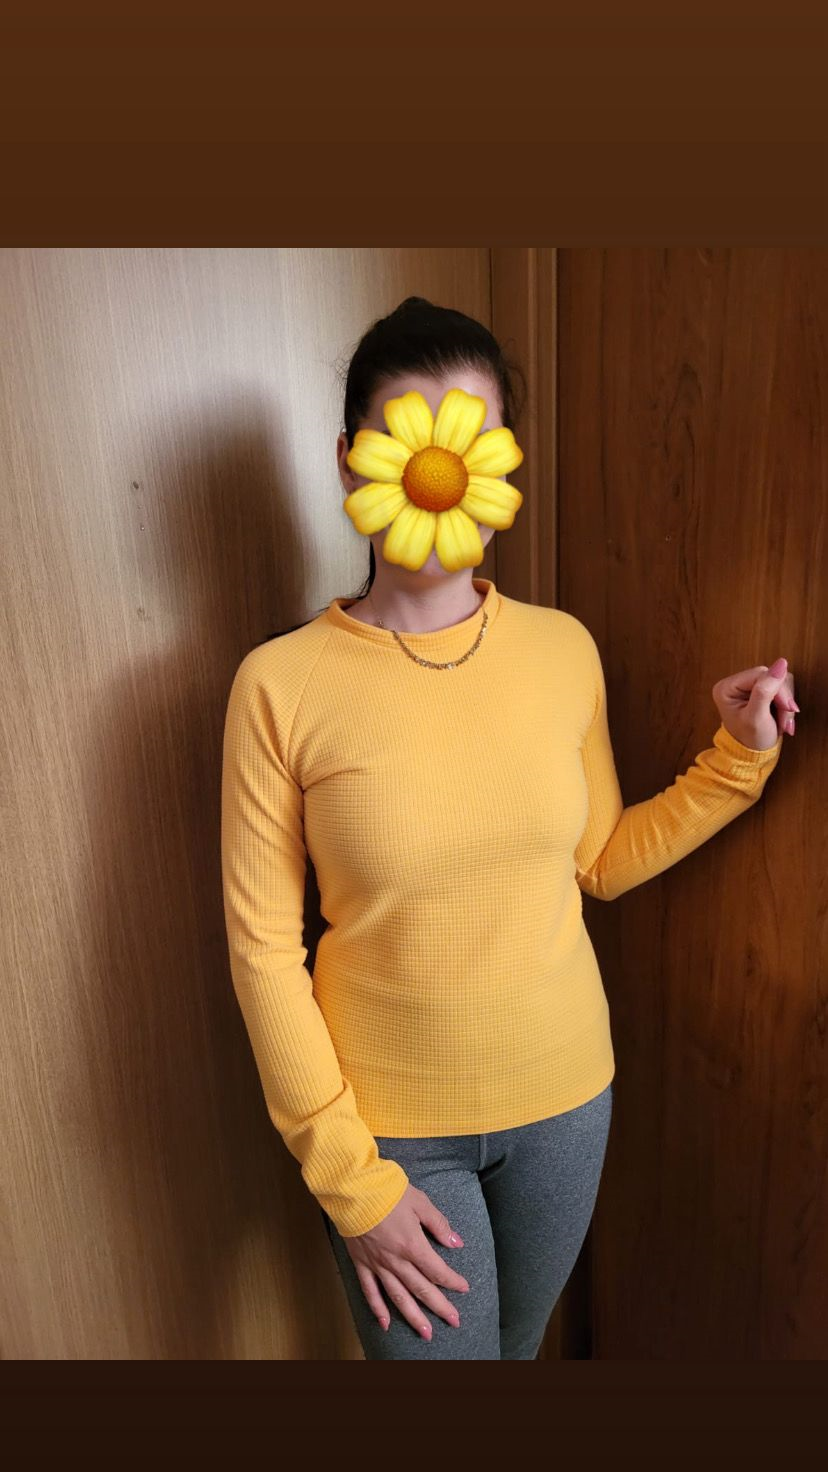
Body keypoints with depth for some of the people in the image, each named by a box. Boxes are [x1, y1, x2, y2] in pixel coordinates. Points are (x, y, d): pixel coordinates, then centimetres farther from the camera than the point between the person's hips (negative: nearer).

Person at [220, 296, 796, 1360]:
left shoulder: (564, 651, -8)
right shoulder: (282, 683, -19)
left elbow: (601, 862, 4)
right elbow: (264, 948, -14)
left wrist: (738, 758, -5)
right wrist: (348, 1178, -11)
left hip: (564, 1089, 4)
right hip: (390, 1120, -3)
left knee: (521, 1339, 27)